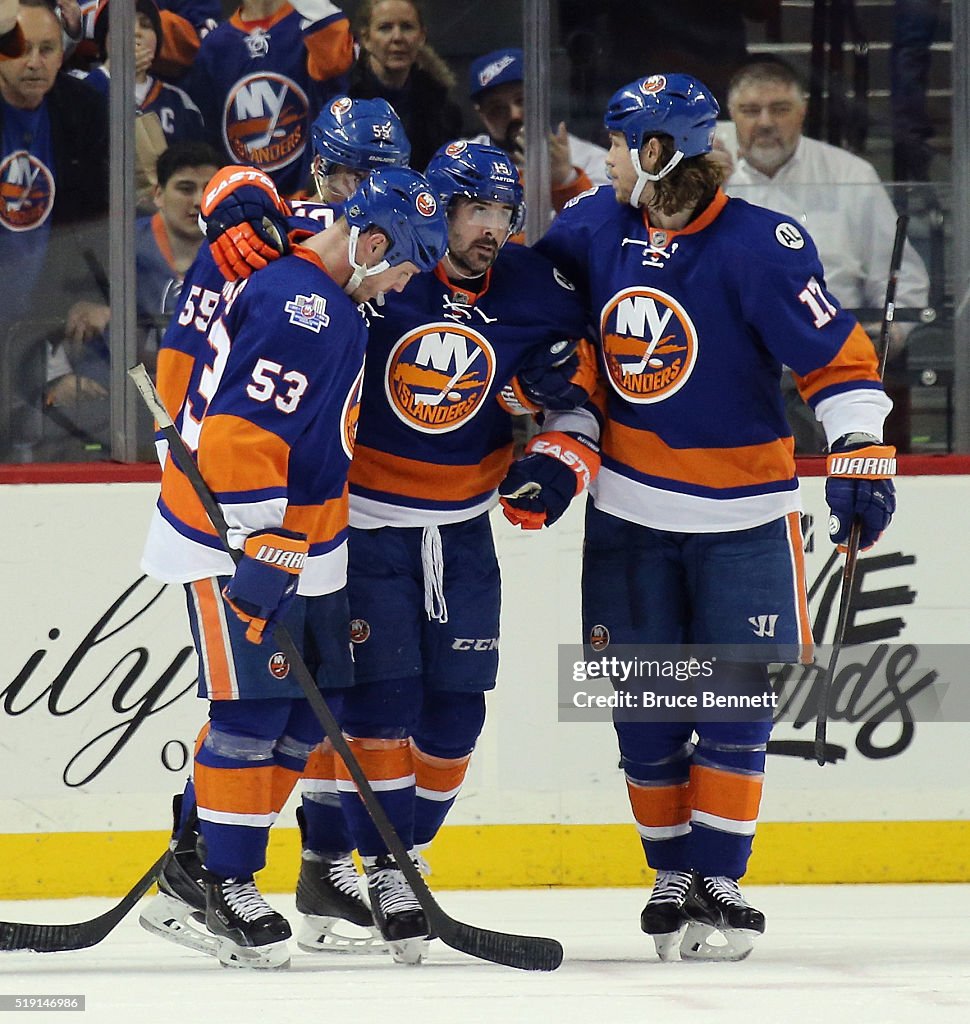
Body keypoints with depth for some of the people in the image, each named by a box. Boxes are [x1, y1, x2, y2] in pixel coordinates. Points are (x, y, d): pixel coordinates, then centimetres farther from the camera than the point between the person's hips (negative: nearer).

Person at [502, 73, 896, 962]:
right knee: (643, 703, 5)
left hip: (740, 513, -4)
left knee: (735, 694, -5)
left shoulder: (760, 247, -17)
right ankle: (673, 876, 17)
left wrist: (861, 458, -19)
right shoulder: (592, 231, -1)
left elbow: (838, 356, -13)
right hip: (629, 511, 4)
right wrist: (558, 450, 2)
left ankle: (719, 881, 0)